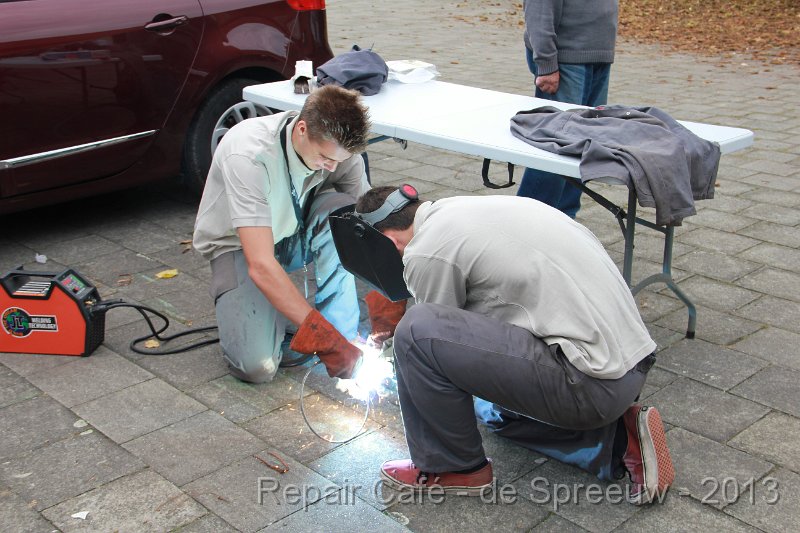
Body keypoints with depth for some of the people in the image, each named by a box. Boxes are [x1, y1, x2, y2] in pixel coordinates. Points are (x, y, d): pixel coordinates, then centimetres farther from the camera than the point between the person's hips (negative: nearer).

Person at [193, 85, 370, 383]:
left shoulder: (336, 147, -20)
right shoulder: (248, 154, -35)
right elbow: (260, 266, -40)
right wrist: (323, 338, -40)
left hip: (296, 233, 4)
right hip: (238, 246, -4)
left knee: (343, 211, -30)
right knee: (257, 366, -24)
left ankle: (344, 332, -17)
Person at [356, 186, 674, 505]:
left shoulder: (426, 253, -11)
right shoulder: (461, 209, 17)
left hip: (592, 381, -10)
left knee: (417, 331, -13)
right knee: (494, 409, 33)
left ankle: (451, 468, 6)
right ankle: (617, 441, 15)